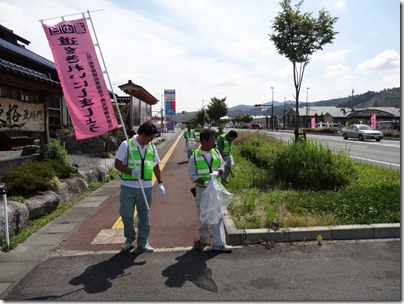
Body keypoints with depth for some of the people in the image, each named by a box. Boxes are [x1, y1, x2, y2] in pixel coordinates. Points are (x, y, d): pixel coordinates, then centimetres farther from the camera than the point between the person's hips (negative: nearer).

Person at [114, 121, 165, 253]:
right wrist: (131, 172, -22)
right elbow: (117, 164, -6)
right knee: (126, 214, 0)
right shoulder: (126, 145, -6)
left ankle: (143, 243, 23)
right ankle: (129, 237, 27)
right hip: (128, 186, -3)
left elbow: (156, 167, 12)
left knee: (144, 216, 9)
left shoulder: (151, 147, 7)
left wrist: (160, 184, 3)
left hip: (145, 187, 3)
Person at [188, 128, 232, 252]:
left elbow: (222, 167, 8)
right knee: (202, 215, 14)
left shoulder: (216, 153, -1)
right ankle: (204, 237, 36)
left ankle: (218, 243, 6)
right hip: (201, 190, -2)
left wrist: (217, 172, -15)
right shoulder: (195, 156, -10)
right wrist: (205, 182, -22)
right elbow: (192, 174, -8)